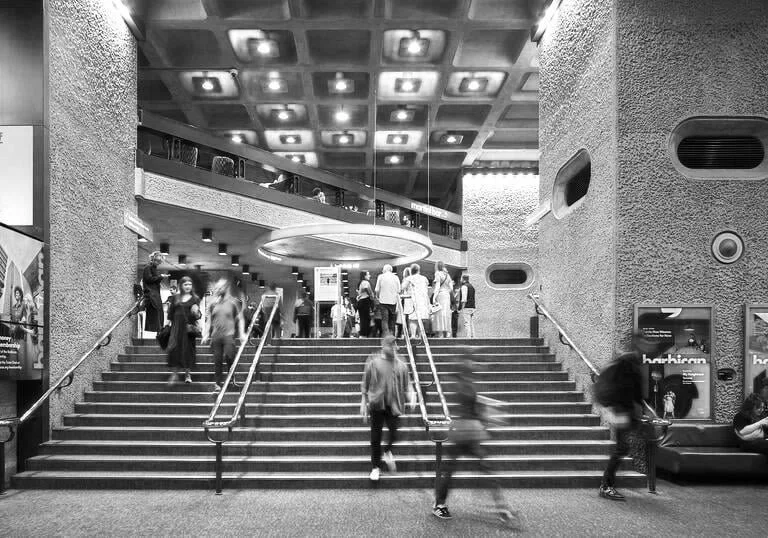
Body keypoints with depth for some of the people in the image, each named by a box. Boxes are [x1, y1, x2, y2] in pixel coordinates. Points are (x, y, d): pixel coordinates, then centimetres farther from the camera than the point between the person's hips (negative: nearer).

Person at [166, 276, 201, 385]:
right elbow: (171, 312, 13)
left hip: (189, 327, -1)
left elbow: (198, 316, -1)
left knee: (188, 349, 3)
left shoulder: (195, 299, 2)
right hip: (176, 326, 1)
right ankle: (174, 373, 1)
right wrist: (167, 322, 7)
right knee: (173, 348, -9)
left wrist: (197, 313, -22)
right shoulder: (175, 298, 8)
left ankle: (188, 373, 16)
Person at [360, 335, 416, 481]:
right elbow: (365, 384, 5)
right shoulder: (373, 363, 0)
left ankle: (388, 452, 33)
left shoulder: (401, 365, 7)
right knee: (376, 437, 3)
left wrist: (411, 398, -8)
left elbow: (407, 385, 9)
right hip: (377, 404, -2)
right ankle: (375, 467, 18)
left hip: (393, 406, 2)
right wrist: (364, 403, 3)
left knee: (394, 435, -2)